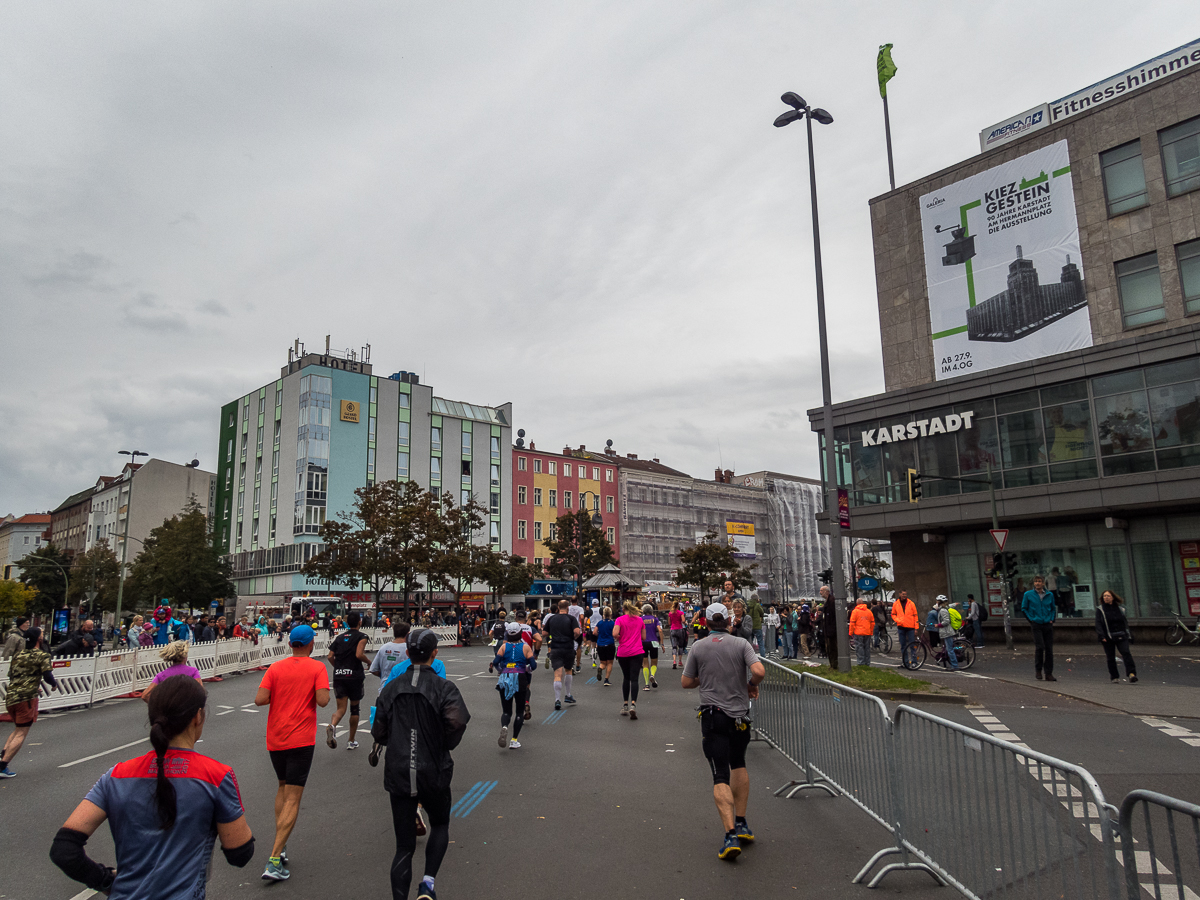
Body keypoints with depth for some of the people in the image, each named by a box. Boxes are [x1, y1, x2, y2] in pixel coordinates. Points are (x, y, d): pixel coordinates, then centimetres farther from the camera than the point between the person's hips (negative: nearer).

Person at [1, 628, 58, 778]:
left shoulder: (18, 656, 16)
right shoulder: (42, 656, -5)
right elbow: (47, 676, -12)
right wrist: (54, 684, 10)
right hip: (26, 697, -7)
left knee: (17, 730, 23)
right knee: (21, 734, 1)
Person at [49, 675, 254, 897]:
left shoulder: (117, 776, -3)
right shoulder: (217, 777, -14)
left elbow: (62, 849, -5)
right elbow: (240, 855, -6)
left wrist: (107, 881, 8)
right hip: (181, 895, -5)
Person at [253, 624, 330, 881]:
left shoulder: (276, 668, 2)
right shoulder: (317, 668, -7)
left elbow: (260, 699, -7)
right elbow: (323, 700, -17)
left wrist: (278, 693, 12)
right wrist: (324, 690, 4)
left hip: (275, 739, 4)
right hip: (301, 740, -4)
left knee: (283, 788, 24)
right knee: (293, 798, -2)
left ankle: (279, 845, 23)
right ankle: (274, 860, -9)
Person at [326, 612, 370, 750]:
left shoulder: (339, 637, 12)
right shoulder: (361, 637, -4)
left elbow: (330, 657, 6)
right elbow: (359, 655, -18)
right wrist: (369, 662, 0)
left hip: (338, 676, 3)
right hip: (355, 675, -3)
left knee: (341, 708, 2)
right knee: (354, 709, 12)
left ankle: (332, 725, -31)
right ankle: (351, 741, 19)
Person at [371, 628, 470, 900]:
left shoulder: (392, 688, 1)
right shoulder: (443, 688, -10)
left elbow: (379, 733, 3)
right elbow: (457, 722, -25)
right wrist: (445, 745, -5)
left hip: (398, 775, 2)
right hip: (434, 774, -2)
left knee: (404, 846, 12)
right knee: (440, 825, 23)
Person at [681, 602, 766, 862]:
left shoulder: (698, 647, -1)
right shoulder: (741, 644, -2)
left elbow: (686, 682, 3)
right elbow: (759, 671, -16)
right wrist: (751, 685, 4)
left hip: (713, 715, -2)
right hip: (740, 715, 2)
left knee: (721, 776, -3)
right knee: (738, 764, 24)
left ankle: (731, 835, -14)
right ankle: (741, 825, 24)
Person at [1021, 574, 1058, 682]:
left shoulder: (1050, 595, 9)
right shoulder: (1028, 595, 1)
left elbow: (1053, 608, 21)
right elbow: (1024, 609, 7)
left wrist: (1052, 619, 8)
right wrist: (1031, 619, -1)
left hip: (1048, 625, 3)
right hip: (1036, 625, -3)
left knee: (1049, 649, 2)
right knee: (1039, 647, -14)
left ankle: (1049, 674, 10)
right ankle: (1038, 670, 3)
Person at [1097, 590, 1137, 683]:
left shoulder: (1120, 608, 11)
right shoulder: (1100, 609, 3)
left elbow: (1125, 621, 18)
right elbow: (1098, 624, -3)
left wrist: (1127, 634, 9)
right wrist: (1102, 636, -13)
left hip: (1121, 636, 1)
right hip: (1108, 638, -1)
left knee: (1126, 653, -16)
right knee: (1110, 657, 2)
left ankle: (1131, 673, -23)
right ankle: (1114, 677, 10)